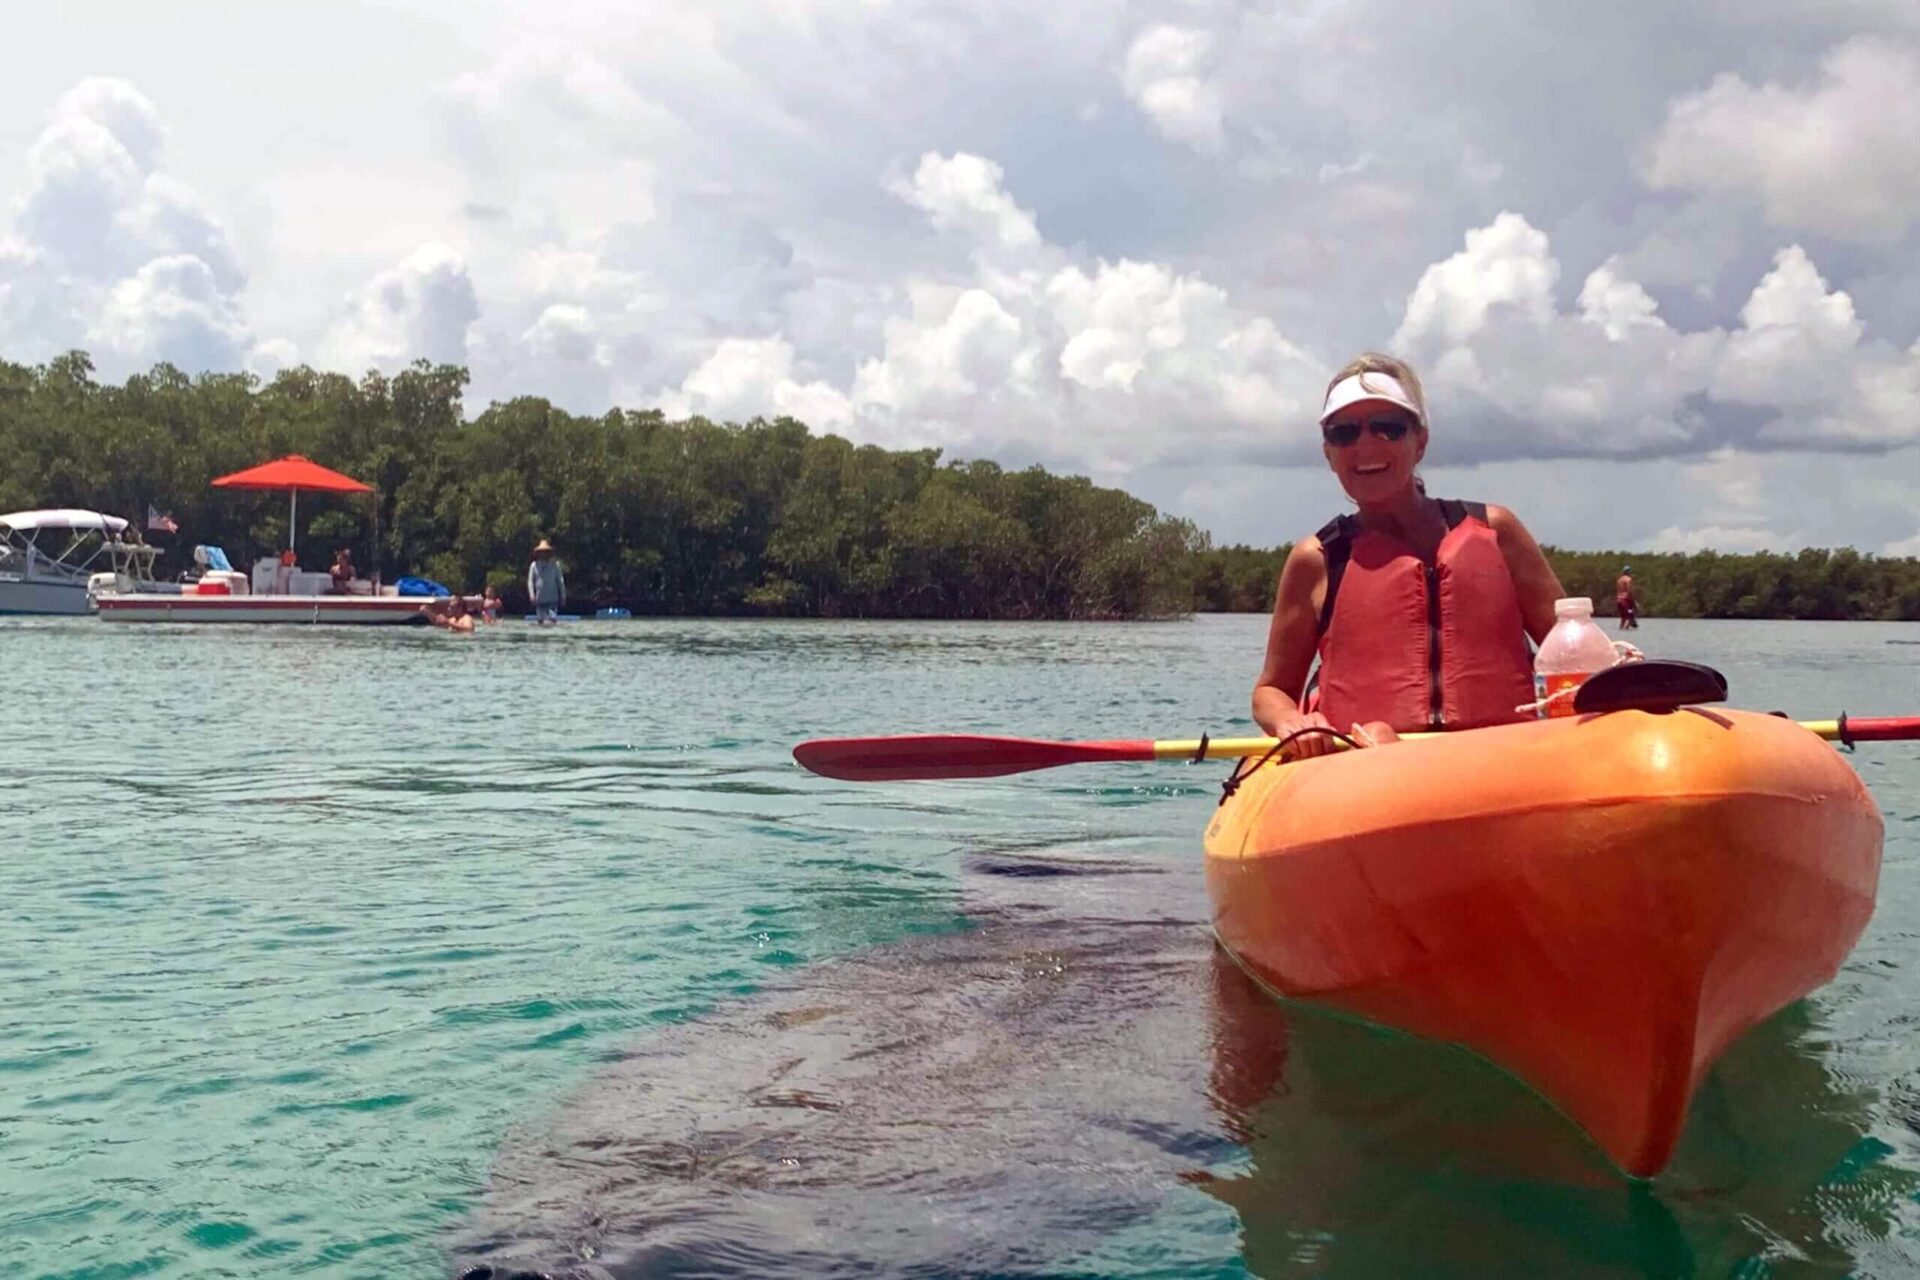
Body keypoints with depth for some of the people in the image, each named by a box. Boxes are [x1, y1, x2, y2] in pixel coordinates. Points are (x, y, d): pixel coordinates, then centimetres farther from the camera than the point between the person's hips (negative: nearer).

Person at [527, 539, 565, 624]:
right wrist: (532, 595, -8)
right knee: (539, 620, 5)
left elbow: (560, 581, 7)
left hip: (552, 599, -1)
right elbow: (530, 581, 5)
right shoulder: (534, 565, 5)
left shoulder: (555, 564, 4)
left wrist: (563, 596, 5)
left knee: (553, 619, -10)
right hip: (540, 599, 1)